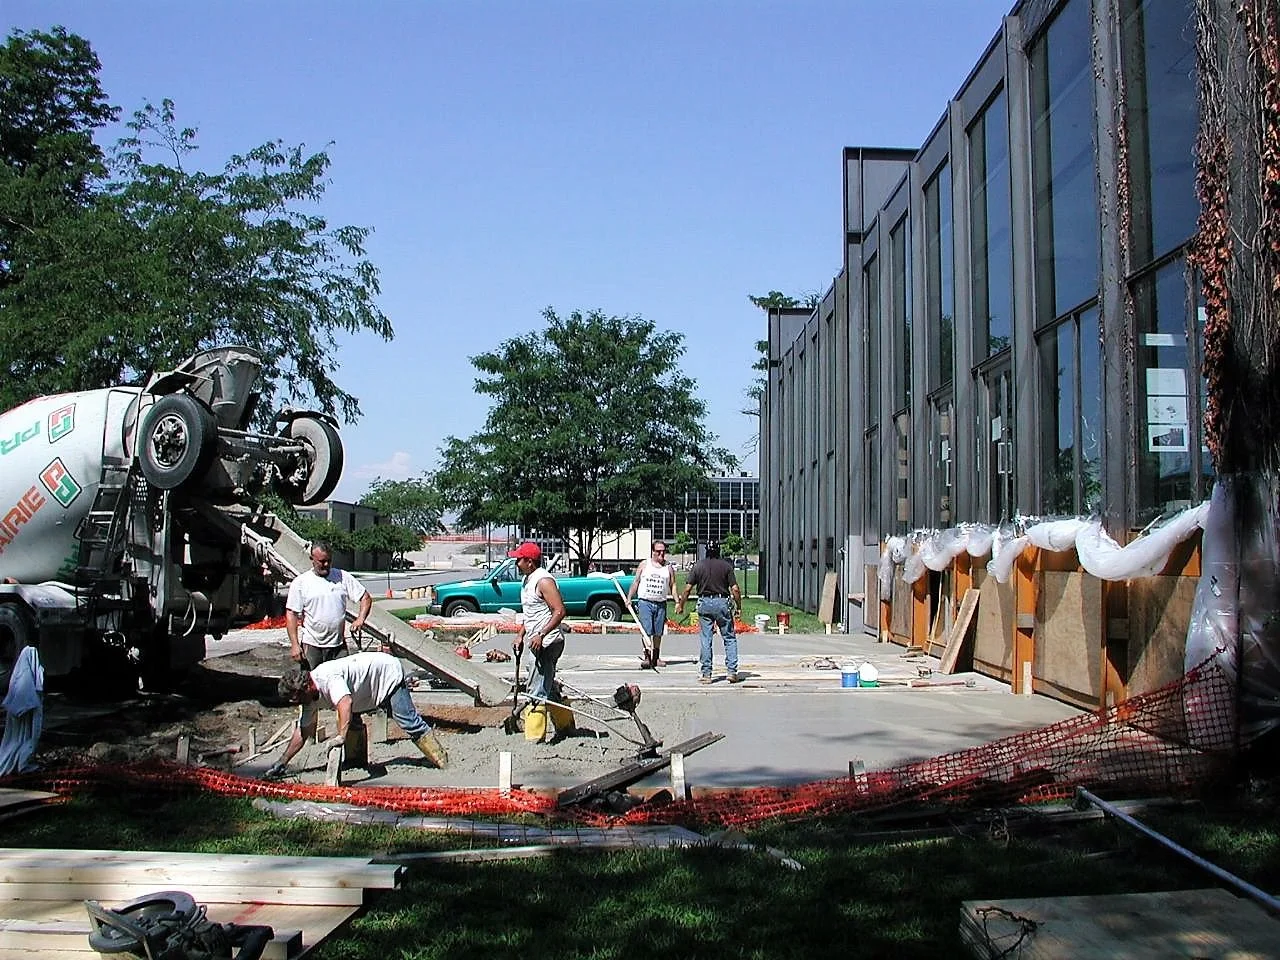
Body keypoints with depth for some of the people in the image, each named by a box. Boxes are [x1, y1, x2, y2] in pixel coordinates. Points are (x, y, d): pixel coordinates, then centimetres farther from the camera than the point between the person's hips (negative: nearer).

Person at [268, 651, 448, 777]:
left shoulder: (327, 677, -33)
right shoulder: (312, 697, -4)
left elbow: (345, 703, -50)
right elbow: (302, 731, 4)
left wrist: (340, 736, -52)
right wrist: (282, 762, 4)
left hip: (389, 673, -10)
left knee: (408, 722, -13)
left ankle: (441, 760, -9)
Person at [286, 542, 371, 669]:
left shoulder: (343, 577, 5)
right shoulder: (300, 582, -1)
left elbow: (366, 598, 8)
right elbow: (291, 614, -3)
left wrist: (360, 618, -11)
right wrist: (294, 645, -10)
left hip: (338, 645, 2)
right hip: (312, 646, -2)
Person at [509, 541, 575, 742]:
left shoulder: (543, 580, -16)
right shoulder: (526, 580, 15)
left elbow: (560, 611, -22)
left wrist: (541, 635, -26)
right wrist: (520, 635, 15)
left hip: (548, 642, -10)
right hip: (538, 643, 10)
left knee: (537, 691, -10)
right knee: (548, 687, 19)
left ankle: (534, 736, -8)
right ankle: (565, 724, 33)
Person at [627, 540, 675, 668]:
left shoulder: (669, 568, 9)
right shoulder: (644, 564, 5)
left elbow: (673, 585, 9)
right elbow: (636, 582, 6)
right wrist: (629, 598, 0)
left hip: (661, 604, 2)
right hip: (645, 602, -2)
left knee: (658, 632, 8)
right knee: (646, 631, -11)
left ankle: (656, 658, 18)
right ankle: (646, 656, -11)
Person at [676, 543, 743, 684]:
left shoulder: (698, 566, 2)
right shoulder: (726, 566, -1)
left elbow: (687, 589, -1)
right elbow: (735, 589, -5)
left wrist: (680, 606, 9)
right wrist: (739, 606, 5)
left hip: (704, 603, 1)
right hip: (722, 603, -1)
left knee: (706, 640, 5)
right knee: (730, 638, 9)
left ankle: (706, 674, 6)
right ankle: (732, 671, 2)